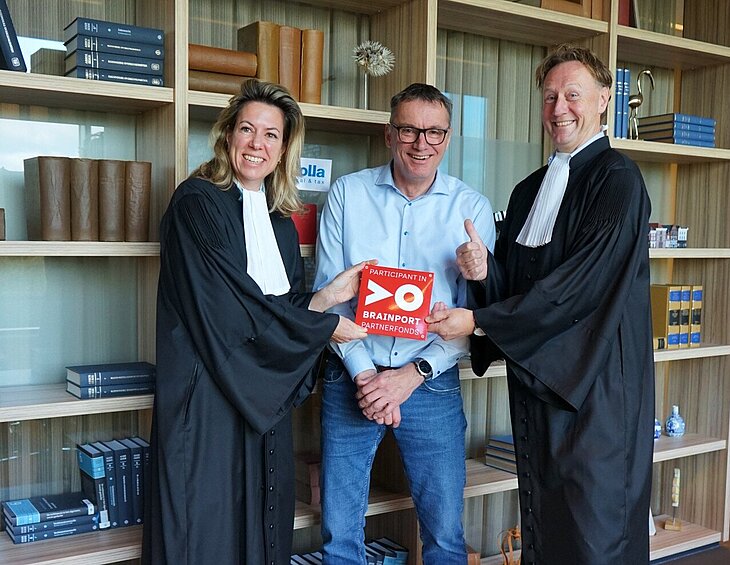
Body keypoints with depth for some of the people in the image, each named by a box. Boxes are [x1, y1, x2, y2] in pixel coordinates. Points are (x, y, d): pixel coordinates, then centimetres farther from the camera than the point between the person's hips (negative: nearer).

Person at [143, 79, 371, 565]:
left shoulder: (281, 220, 11)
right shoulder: (198, 202, -10)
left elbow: (285, 308, 12)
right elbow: (233, 308, -18)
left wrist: (329, 295, -5)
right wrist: (325, 328, -10)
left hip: (264, 402, 7)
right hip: (208, 398, -6)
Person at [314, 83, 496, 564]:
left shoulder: (472, 208, 0)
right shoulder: (348, 194, 1)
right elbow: (328, 292, -1)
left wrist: (412, 376, -12)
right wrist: (363, 373, -10)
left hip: (431, 382, 0)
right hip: (352, 378, 1)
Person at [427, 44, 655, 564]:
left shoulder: (616, 177, -8)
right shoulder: (529, 190, 15)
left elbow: (583, 282, -18)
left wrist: (479, 321, -16)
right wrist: (484, 272, -10)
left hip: (596, 382, -7)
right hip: (534, 377, 7)